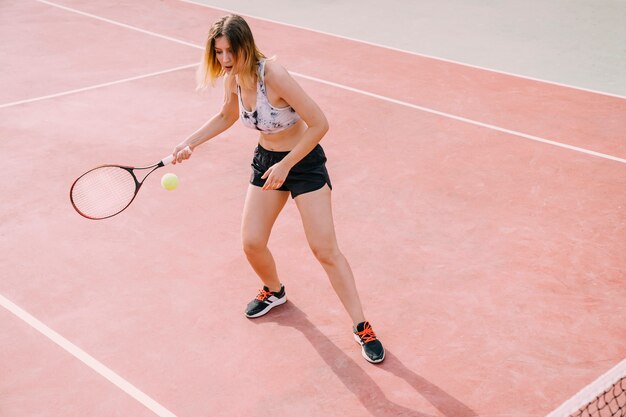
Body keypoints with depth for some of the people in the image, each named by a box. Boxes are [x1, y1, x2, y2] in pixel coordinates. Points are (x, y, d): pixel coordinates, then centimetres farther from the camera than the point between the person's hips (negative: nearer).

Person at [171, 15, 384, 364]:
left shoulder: (273, 75, -29)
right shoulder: (234, 78, -7)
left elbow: (319, 124, -28)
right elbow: (227, 116, 16)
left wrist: (285, 166, -25)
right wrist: (190, 143, 8)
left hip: (304, 161, -6)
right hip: (266, 160, 6)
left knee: (325, 250, -10)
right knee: (252, 243, 4)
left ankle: (362, 328, 2)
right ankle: (274, 292, 37)